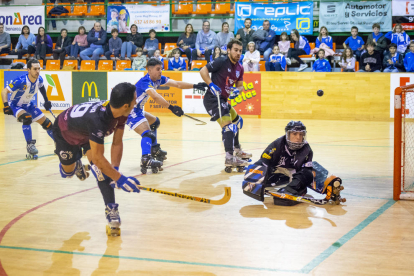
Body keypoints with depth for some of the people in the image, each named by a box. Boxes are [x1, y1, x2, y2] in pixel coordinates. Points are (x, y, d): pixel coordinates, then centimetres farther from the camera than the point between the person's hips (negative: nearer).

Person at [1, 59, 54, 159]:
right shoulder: (21, 81, -33)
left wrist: (46, 100, 14)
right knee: (27, 118, -35)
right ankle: (30, 146, -25)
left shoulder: (39, 79, -13)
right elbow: (4, 91, -30)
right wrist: (6, 105, -42)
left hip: (28, 105, 6)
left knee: (46, 122, 5)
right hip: (16, 105, -6)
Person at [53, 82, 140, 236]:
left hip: (87, 132, 5)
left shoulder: (121, 113, -27)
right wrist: (120, 179, -42)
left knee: (101, 169, -17)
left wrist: (115, 169, -27)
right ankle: (76, 162, 45)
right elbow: (98, 158, -44)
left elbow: (117, 143, -17)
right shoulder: (98, 119, -49)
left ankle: (111, 210, -10)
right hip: (64, 132, -5)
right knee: (68, 173, 10)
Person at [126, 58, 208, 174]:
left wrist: (195, 86, -12)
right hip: (130, 112, -11)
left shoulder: (158, 79, 2)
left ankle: (155, 150, 42)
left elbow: (177, 84, -2)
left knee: (154, 122, 32)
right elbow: (155, 96, -42)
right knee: (147, 134, -29)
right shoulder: (145, 82, -25)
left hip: (138, 111, 11)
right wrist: (171, 107, -50)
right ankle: (146, 160, -51)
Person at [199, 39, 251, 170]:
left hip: (223, 100, 10)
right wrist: (211, 85, -27)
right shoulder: (222, 61, -14)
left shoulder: (239, 68, 10)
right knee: (228, 125, -20)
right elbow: (203, 70, -15)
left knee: (237, 121, 24)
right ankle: (229, 158, -25)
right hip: (212, 99, -10)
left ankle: (237, 150, 41)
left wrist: (237, 90, -6)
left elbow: (240, 85, 17)